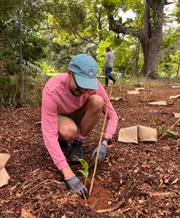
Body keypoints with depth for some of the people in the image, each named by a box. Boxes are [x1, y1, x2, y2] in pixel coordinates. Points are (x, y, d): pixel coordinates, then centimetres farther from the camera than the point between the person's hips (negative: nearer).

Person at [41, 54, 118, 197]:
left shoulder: (94, 85, -27)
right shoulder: (52, 90, -38)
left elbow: (112, 115, -18)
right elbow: (49, 135, -40)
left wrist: (105, 142, -35)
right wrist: (68, 174, -44)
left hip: (80, 114, 4)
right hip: (60, 117, -3)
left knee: (98, 101, -29)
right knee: (68, 131, -40)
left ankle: (77, 143, -9)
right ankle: (63, 142, 1)